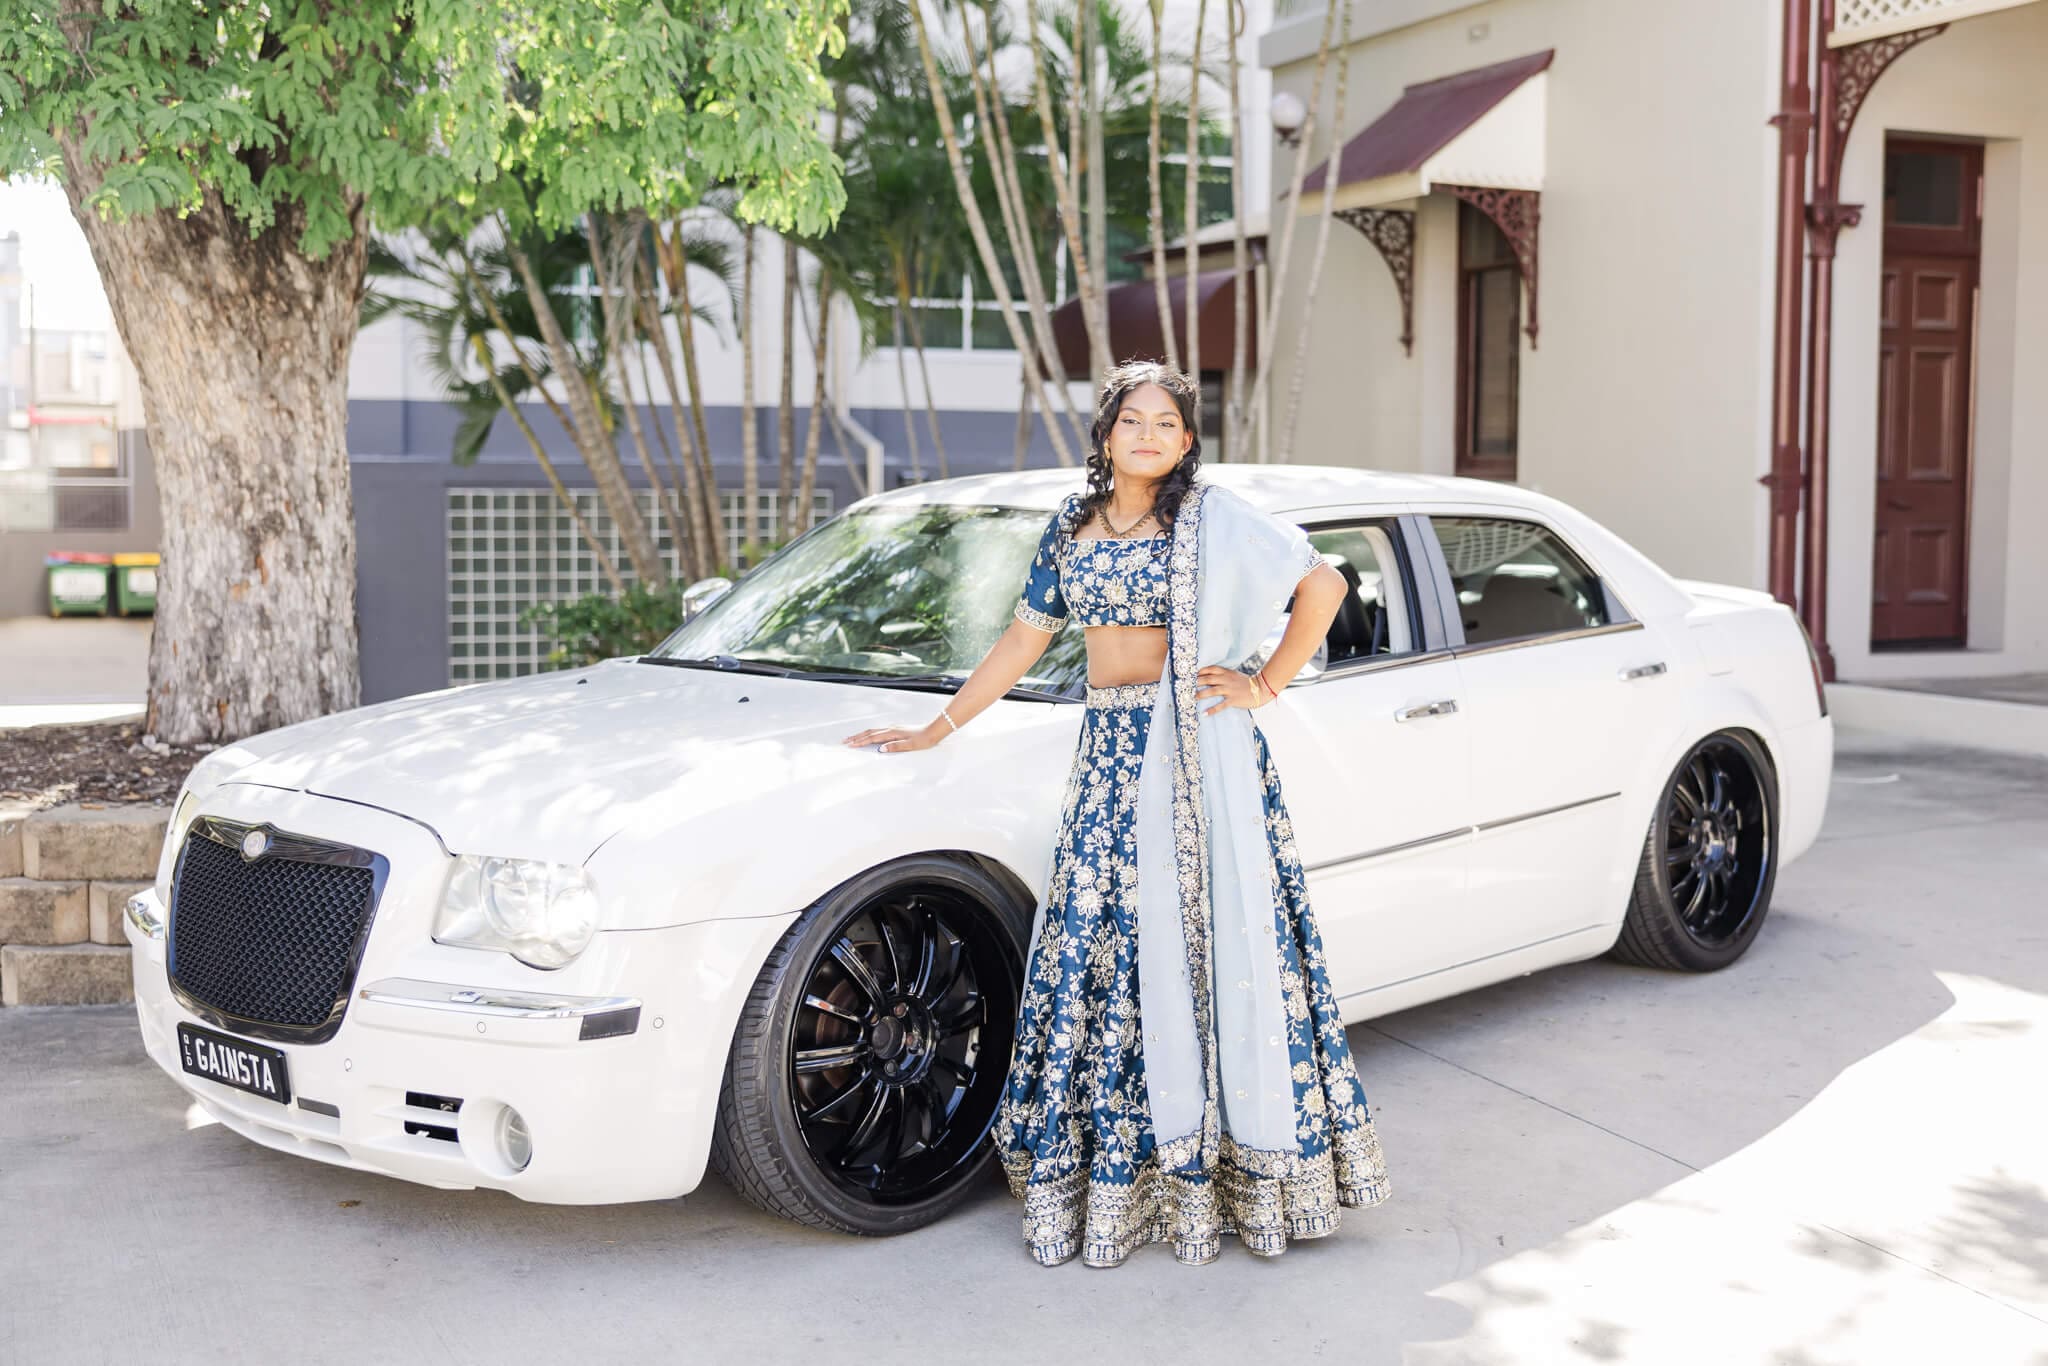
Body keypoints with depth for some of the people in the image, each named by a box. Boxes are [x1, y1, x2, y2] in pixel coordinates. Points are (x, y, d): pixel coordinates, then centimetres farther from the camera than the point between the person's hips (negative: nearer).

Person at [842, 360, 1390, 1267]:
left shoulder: (1214, 520, -2)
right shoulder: (1073, 524, 12)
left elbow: (1324, 586, 0)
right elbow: (1024, 640, 17)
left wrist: (1264, 687, -4)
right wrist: (935, 730, 16)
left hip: (1199, 751, -4)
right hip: (1110, 751, 5)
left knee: (1203, 941, -3)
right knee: (1101, 951, 2)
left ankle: (1218, 1170, 7)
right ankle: (1118, 1170, 11)